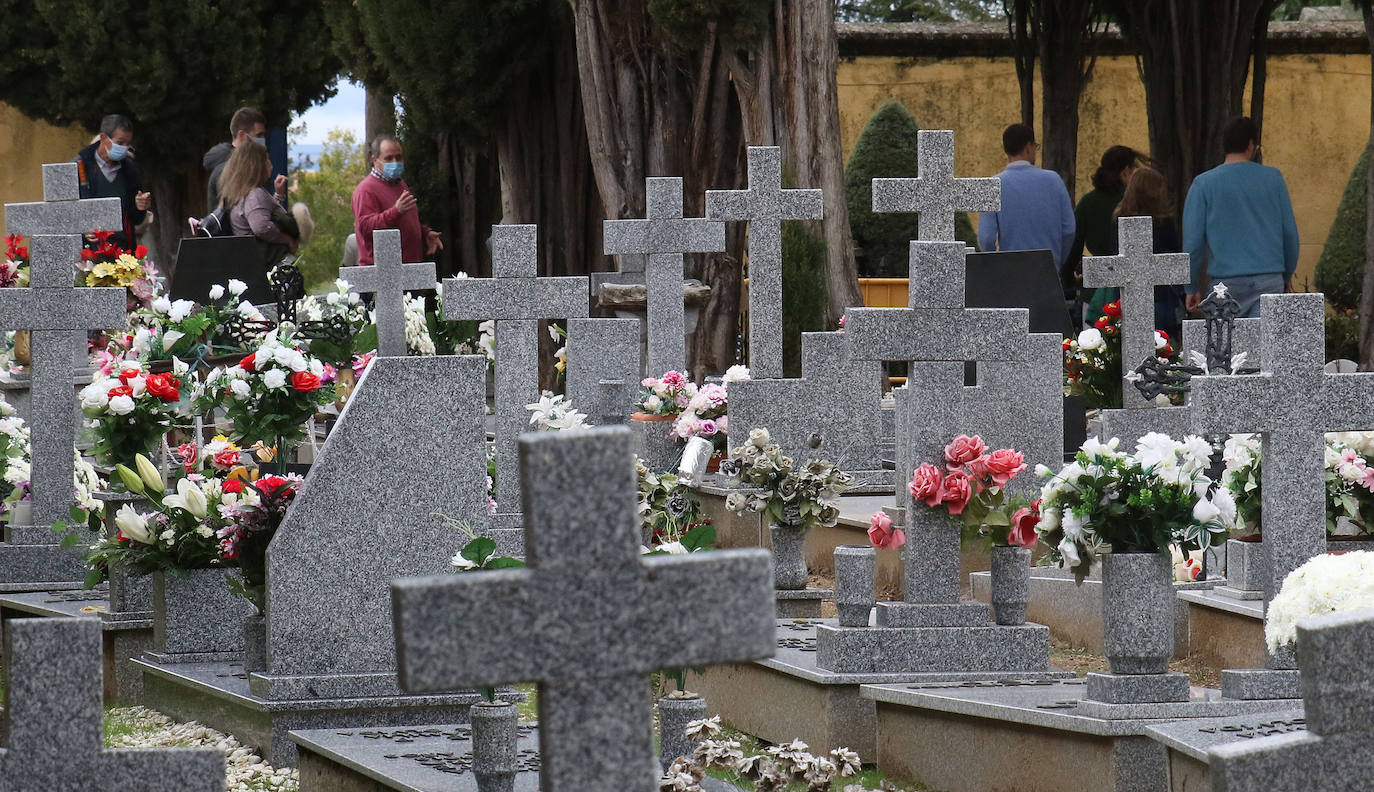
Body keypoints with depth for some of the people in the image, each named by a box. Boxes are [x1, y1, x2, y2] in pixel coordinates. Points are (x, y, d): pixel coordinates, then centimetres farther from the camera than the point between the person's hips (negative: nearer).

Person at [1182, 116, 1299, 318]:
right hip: (1269, 278, 1)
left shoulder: (1204, 184, 0)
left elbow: (1193, 241, 0)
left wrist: (1192, 288, 9)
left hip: (1226, 280, -1)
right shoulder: (1272, 178, 4)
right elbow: (1290, 232, 9)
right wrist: (1287, 275, 22)